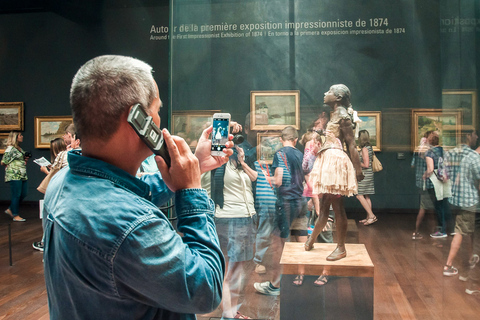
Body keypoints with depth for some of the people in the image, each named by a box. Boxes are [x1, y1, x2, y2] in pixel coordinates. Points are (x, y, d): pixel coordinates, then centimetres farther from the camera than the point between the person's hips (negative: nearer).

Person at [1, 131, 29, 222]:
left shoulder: (20, 149, 17)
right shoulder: (10, 149, -9)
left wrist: (25, 159, 7)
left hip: (22, 176, 9)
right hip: (14, 176, -9)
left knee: (23, 194, 10)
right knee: (16, 195, -3)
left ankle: (10, 210, 26)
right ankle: (15, 216, 7)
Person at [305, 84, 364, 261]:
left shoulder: (342, 115, -9)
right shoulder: (336, 114, 17)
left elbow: (352, 144, -14)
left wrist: (357, 169, -16)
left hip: (336, 160, -9)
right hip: (329, 160, 9)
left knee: (337, 206, -3)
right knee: (325, 205, 15)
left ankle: (341, 248, 7)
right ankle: (311, 240, 25)